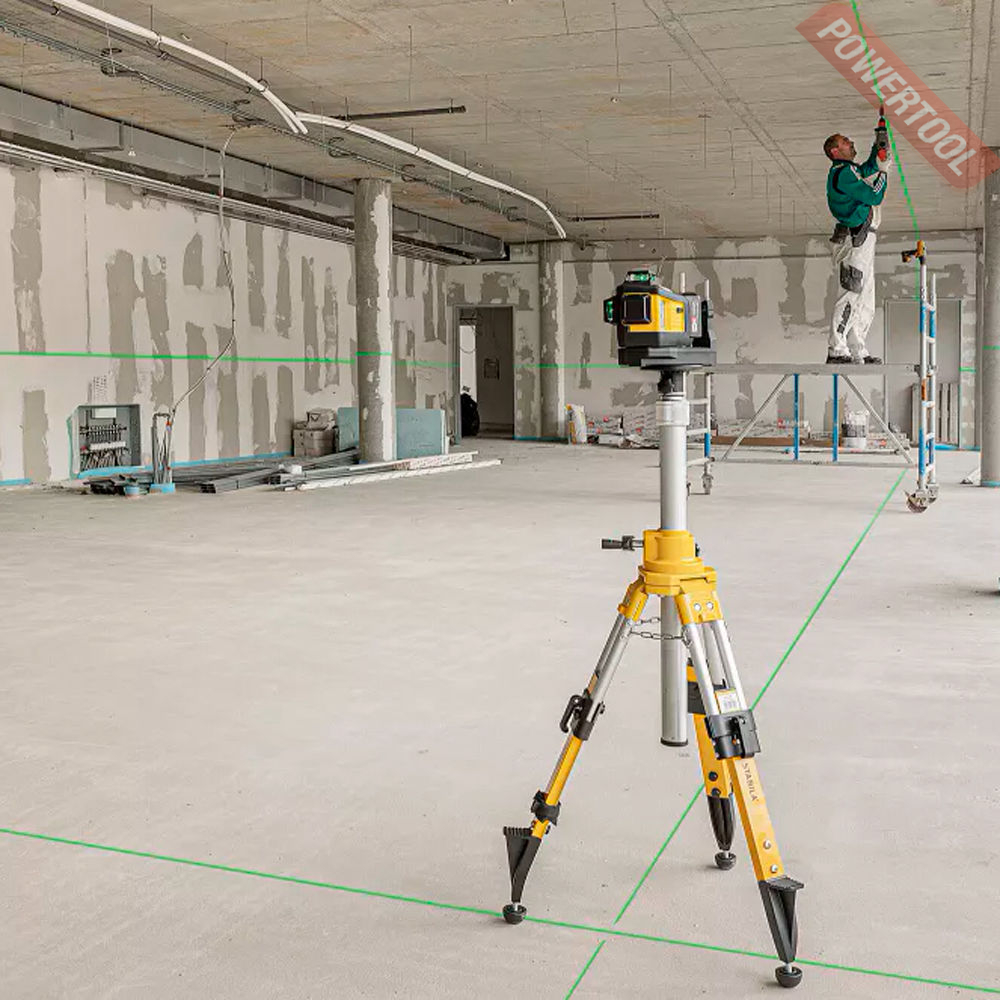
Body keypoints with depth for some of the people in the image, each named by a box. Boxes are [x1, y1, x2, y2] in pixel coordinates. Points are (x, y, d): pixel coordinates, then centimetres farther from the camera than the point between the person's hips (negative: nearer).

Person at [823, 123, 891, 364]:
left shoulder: (852, 171, 23)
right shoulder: (843, 173, -8)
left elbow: (872, 164, 40)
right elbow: (874, 197, -13)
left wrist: (881, 133, 32)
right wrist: (883, 171, 1)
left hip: (862, 243, 11)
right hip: (855, 240, -11)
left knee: (865, 303, 9)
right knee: (850, 295, -16)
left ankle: (858, 352, 8)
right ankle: (836, 351, -20)